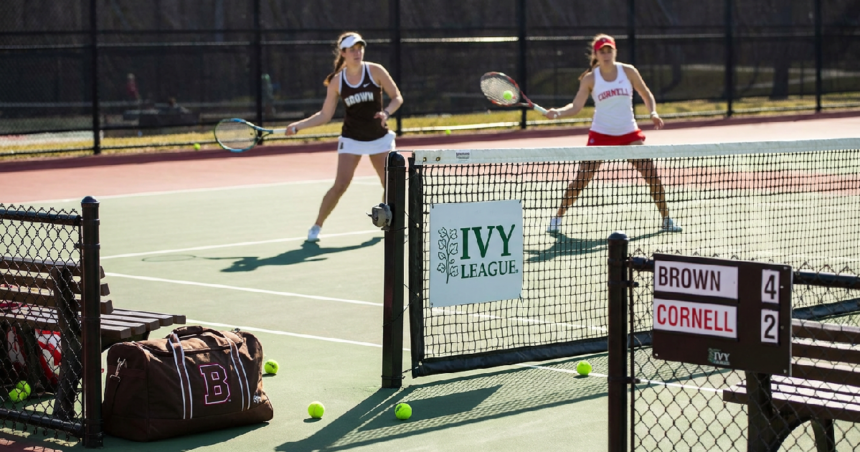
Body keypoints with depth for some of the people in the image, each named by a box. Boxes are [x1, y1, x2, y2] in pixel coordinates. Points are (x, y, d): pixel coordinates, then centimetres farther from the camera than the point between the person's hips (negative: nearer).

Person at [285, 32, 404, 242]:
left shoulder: (375, 71, -7)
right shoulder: (337, 81, -4)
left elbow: (397, 97, -3)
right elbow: (325, 115, 0)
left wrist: (386, 113, -22)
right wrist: (298, 125, -10)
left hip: (379, 137, 1)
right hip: (351, 139, -1)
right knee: (340, 185, -12)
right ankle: (316, 226, 2)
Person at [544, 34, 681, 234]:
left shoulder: (628, 71, -2)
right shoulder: (590, 79, -4)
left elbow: (646, 94, 10)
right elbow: (576, 106, -8)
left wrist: (653, 113, -7)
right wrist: (557, 112, -26)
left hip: (629, 133, 1)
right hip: (601, 134, -1)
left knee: (651, 174, -6)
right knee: (581, 178, -6)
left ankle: (666, 219, 10)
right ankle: (557, 218, 8)